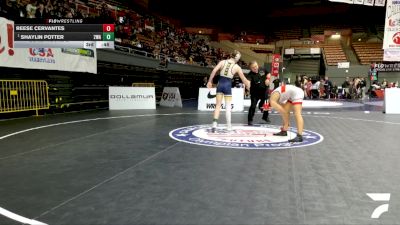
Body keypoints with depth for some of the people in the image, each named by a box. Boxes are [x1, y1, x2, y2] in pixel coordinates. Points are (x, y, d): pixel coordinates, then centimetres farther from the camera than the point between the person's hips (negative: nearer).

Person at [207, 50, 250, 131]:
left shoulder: (222, 62, 4)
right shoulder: (237, 67, 1)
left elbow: (214, 71, -6)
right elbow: (243, 79, 8)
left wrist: (210, 81, -1)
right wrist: (248, 85, 23)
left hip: (220, 84, 2)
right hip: (227, 85, -2)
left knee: (218, 105, 9)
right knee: (228, 106, 8)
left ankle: (214, 124, 1)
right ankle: (228, 125, 14)